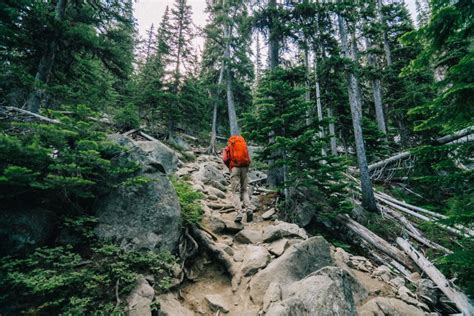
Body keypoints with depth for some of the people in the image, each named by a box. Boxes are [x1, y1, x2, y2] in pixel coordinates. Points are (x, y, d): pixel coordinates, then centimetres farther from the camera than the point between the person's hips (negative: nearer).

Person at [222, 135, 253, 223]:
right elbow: (249, 160, 10)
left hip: (234, 168, -3)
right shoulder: (244, 146, 21)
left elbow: (225, 159, 0)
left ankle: (239, 213, -15)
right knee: (244, 190, 13)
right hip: (244, 168, 3)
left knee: (236, 192, -3)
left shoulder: (228, 147, 14)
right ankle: (248, 209, -6)